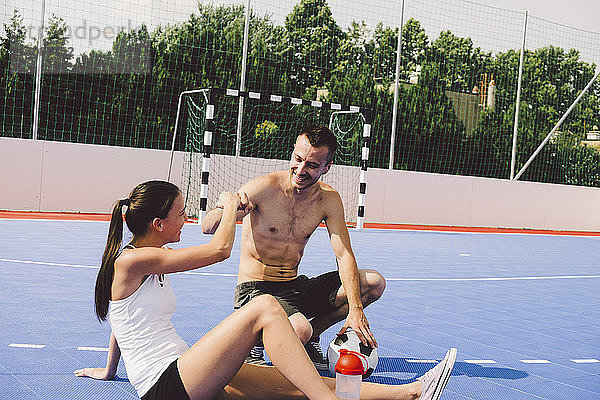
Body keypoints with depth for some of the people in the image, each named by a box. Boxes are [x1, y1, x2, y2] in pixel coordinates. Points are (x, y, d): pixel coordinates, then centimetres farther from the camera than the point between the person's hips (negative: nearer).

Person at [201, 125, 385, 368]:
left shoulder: (328, 200, -1)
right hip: (255, 290, -6)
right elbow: (207, 228, -22)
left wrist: (355, 310, -20)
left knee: (374, 283, -7)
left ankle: (309, 336, 4)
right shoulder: (264, 187, -16)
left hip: (297, 288, 6)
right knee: (299, 330, -36)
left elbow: (344, 255, -7)